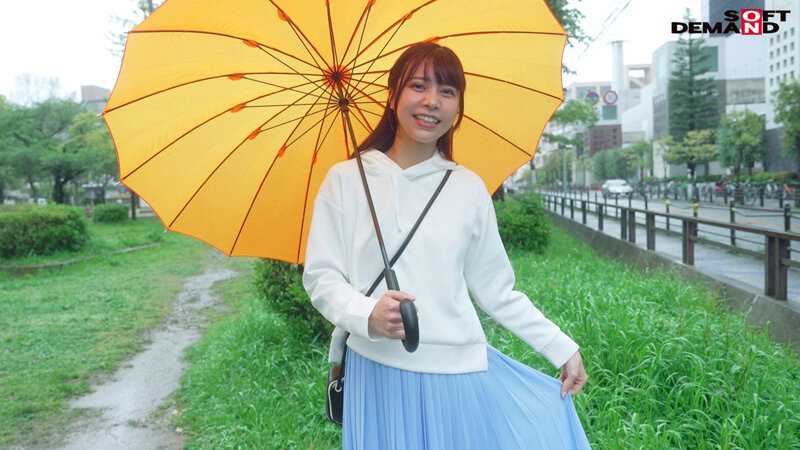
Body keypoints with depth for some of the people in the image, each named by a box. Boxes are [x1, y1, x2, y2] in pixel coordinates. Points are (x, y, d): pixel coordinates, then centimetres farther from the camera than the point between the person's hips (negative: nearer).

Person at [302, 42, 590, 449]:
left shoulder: (469, 188, 5)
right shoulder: (346, 180, 0)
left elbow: (497, 290, 10)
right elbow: (321, 276, -2)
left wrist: (561, 349, 10)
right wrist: (368, 316, -20)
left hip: (459, 373, 2)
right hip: (377, 370, -1)